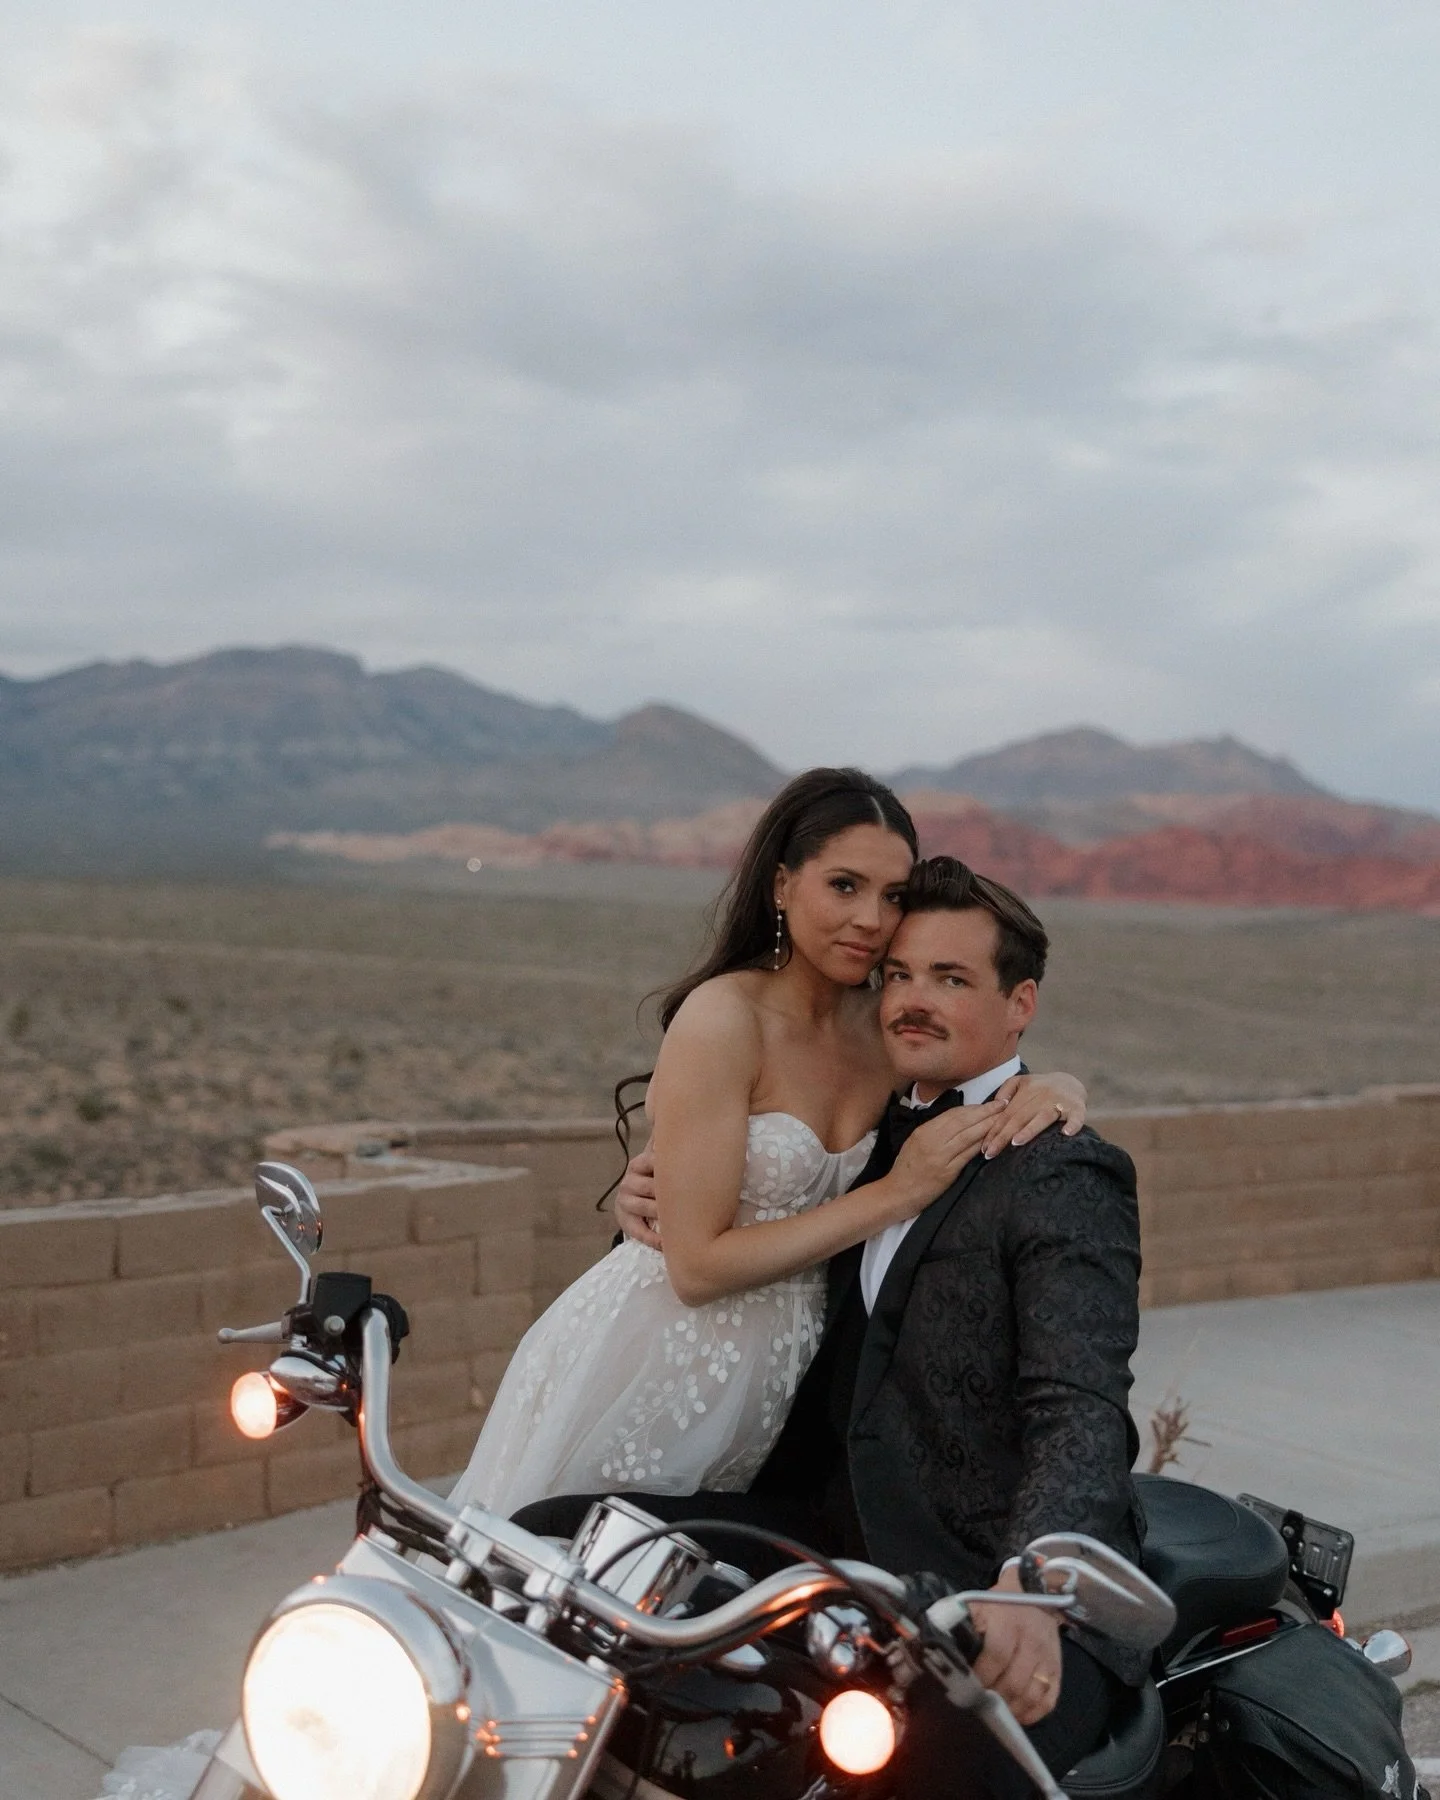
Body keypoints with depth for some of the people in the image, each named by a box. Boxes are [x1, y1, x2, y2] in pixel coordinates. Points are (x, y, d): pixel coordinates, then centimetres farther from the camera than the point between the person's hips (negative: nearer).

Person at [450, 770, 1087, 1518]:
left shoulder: (884, 1028, -2)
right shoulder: (723, 1018, -19)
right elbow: (698, 1263, -20)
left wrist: (1053, 1091, -13)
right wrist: (895, 1194, -21)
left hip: (769, 1385, 6)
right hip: (654, 1372, -5)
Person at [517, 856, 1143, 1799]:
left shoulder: (1066, 1177, -9)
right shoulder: (880, 1136, 16)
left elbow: (1082, 1409, -23)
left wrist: (1032, 1586, -42)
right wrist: (663, 1196, 8)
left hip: (1000, 1590, -8)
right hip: (843, 1535, 8)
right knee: (545, 1538, -4)